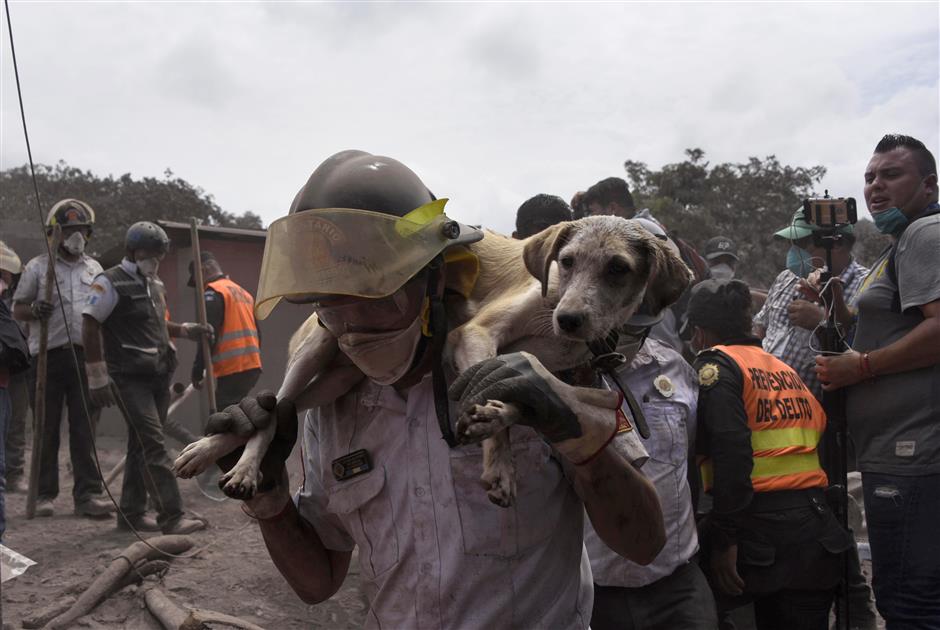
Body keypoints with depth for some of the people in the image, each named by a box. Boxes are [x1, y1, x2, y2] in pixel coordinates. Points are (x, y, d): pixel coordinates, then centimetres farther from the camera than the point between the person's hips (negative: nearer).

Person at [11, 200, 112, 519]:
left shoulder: (94, 269, 14)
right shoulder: (38, 267, 4)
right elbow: (17, 309, 6)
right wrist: (34, 309, -16)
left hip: (85, 356, 2)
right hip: (48, 356, -2)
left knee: (84, 429, 1)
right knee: (47, 428, 3)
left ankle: (87, 493, 3)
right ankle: (44, 494, 11)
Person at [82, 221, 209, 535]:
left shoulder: (154, 284, 17)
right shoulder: (111, 283, -9)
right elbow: (90, 329, -10)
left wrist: (186, 330, 13)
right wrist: (98, 377, -13)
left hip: (158, 376, 8)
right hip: (129, 379, -8)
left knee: (141, 446, 12)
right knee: (153, 445, -13)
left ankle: (131, 514, 21)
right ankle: (171, 517, -14)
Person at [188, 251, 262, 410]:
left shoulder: (213, 292, -5)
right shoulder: (243, 293, 21)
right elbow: (256, 334, 22)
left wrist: (197, 370, -8)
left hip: (232, 369, -9)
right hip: (252, 366, 9)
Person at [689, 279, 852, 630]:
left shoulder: (714, 366, -2)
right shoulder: (785, 369, 22)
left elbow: (731, 452, -15)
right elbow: (824, 434, 17)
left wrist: (724, 541, -16)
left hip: (761, 525, -7)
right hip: (816, 530, 7)